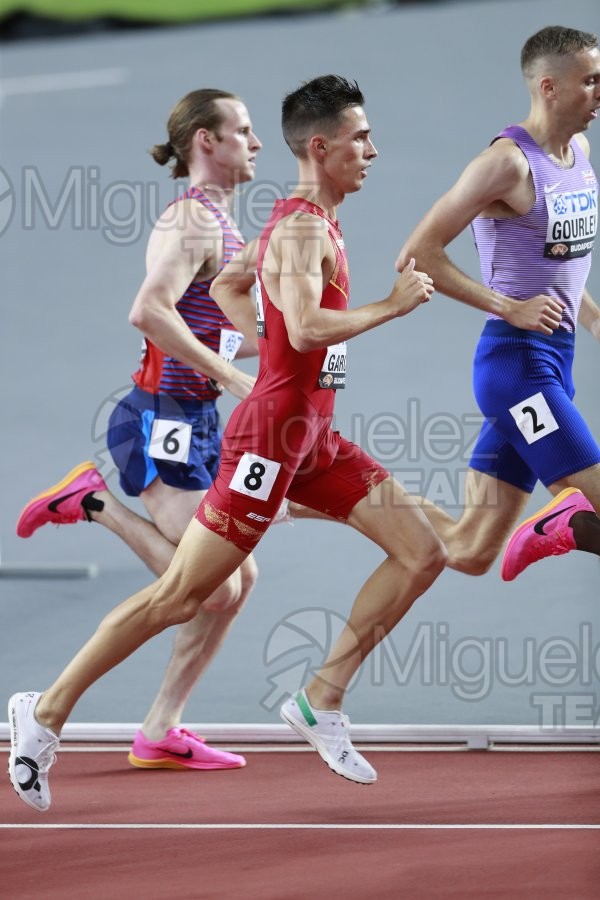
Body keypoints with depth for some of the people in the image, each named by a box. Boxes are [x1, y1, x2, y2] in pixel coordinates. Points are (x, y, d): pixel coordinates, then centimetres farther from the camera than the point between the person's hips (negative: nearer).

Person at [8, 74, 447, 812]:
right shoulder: (303, 229, -16)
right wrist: (392, 306, -20)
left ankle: (322, 700, 8)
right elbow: (305, 328, -31)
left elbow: (227, 289, 26)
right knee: (178, 596, -6)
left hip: (313, 434, 10)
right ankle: (48, 710, 4)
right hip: (272, 435, -10)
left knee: (423, 555, 4)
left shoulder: (309, 221, 14)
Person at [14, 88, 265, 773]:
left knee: (239, 577, 8)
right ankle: (95, 503, 1)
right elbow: (149, 310, -30)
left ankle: (160, 733, 12)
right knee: (213, 587, -13)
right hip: (162, 421, -10)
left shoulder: (217, 223, 16)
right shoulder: (191, 221, -15)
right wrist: (227, 373, -25)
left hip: (197, 423, 10)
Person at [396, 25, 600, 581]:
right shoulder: (509, 162, -14)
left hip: (554, 358, 8)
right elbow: (417, 255, -16)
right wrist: (509, 308, -17)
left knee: (469, 553, 7)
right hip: (517, 361, -8)